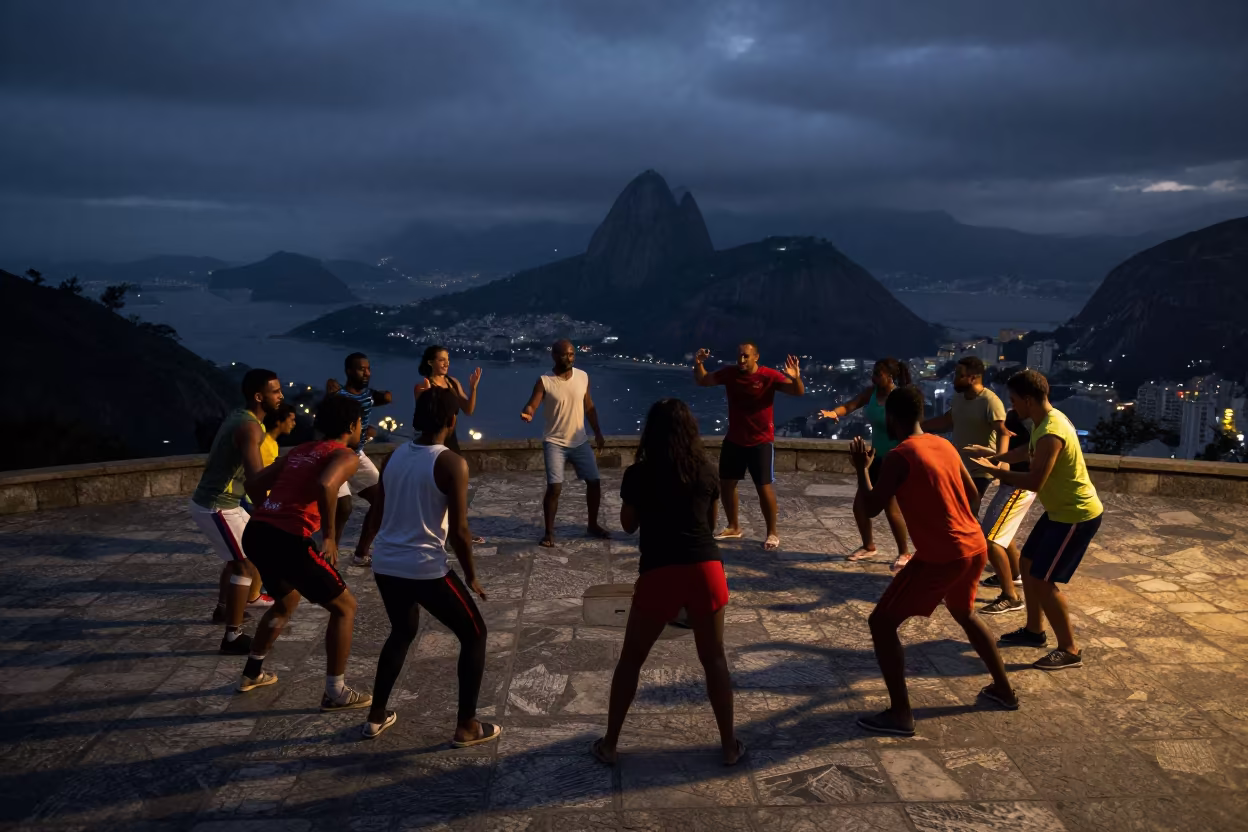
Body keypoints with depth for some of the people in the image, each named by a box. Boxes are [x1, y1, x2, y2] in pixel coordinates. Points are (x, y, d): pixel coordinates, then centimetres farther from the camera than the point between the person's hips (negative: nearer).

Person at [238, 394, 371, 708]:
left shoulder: (301, 451, 23)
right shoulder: (346, 455, -1)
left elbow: (254, 484, 24)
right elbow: (325, 486, -23)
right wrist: (329, 537, -14)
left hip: (256, 532, 9)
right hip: (288, 540, -8)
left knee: (287, 600, 34)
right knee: (344, 607, 8)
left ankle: (252, 673, 45)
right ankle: (335, 693, 11)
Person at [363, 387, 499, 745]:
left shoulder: (395, 455, 6)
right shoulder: (452, 463, -13)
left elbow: (380, 511, 14)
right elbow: (458, 531, -14)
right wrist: (471, 576, 0)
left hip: (385, 564, 7)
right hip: (426, 569, -7)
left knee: (402, 632, 31)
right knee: (474, 634, 13)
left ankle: (376, 716, 34)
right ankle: (466, 727, 15)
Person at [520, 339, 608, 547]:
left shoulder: (583, 377, 0)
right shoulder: (545, 381, -12)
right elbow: (532, 406, -20)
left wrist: (598, 433, 12)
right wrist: (527, 413, -43)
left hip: (580, 441, 4)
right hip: (555, 443, -4)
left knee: (595, 482, 7)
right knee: (554, 488, -11)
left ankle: (593, 525, 27)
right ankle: (549, 532, 6)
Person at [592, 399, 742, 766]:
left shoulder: (638, 474, 0)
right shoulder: (707, 471, 6)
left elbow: (628, 525, 13)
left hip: (659, 574, -2)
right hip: (706, 568, 2)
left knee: (631, 659, 15)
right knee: (714, 658, 17)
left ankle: (609, 744, 22)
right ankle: (730, 745, 24)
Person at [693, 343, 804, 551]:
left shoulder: (769, 376, -17)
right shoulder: (729, 373, -4)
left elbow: (798, 392, -23)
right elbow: (702, 381, 5)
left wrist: (796, 378, -46)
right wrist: (698, 364, -15)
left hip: (761, 442, -5)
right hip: (734, 440, 5)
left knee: (764, 487, -3)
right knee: (726, 483, 12)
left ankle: (772, 533, 10)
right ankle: (733, 527, 29)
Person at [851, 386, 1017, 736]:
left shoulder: (900, 455, -14)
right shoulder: (944, 445, 10)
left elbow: (872, 507, -12)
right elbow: (973, 495, 17)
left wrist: (862, 468, 2)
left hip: (940, 557, -8)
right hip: (974, 547, 8)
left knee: (881, 623, 2)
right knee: (964, 613, 34)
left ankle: (900, 714, 4)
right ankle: (1004, 689, 44)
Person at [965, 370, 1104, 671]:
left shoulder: (1051, 433, -29)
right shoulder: (1047, 420, 4)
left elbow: (1034, 481, -30)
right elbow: (1028, 451, 23)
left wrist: (995, 471, -19)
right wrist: (996, 457, 14)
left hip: (1078, 516, -10)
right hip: (1062, 510, 10)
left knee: (1042, 580, -8)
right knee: (1027, 563, 17)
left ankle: (1070, 650, 4)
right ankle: (1034, 630, 31)